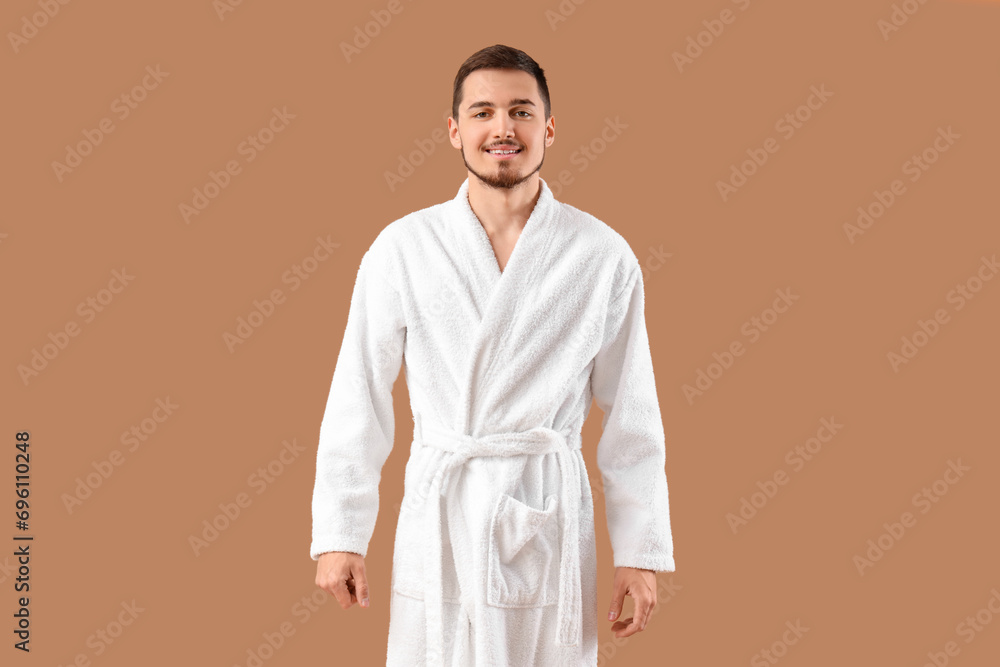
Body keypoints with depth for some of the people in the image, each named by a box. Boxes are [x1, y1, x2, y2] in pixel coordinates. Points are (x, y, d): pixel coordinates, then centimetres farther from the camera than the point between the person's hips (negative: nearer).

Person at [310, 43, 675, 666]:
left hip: (551, 518, 0)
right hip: (440, 515, 0)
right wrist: (339, 536, 0)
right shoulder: (402, 248, -2)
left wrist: (642, 552, 2)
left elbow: (632, 416, 2)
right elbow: (358, 399, 2)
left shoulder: (604, 257, -1)